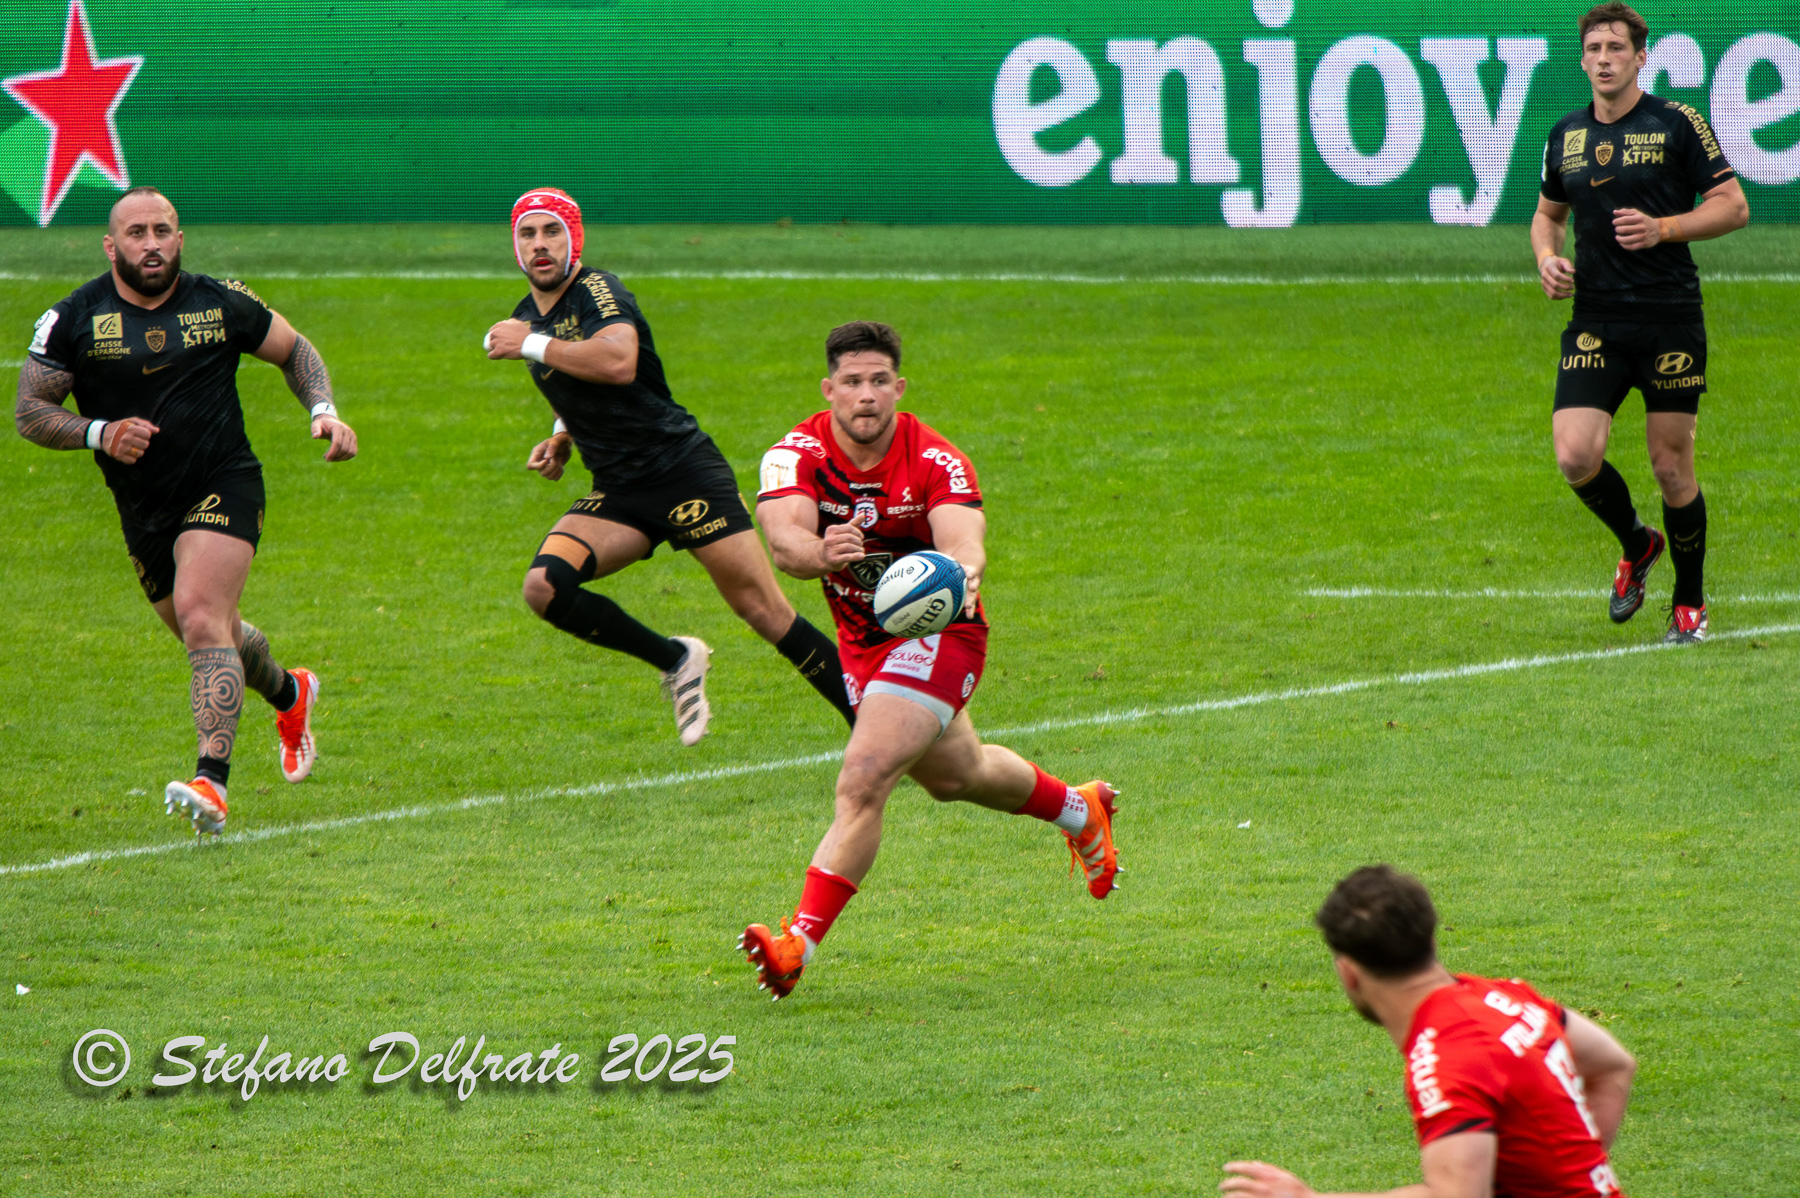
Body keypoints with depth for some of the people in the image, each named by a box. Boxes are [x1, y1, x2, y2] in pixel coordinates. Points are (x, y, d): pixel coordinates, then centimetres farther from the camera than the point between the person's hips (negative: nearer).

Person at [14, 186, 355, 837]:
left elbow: (294, 350, 13)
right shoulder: (74, 319, -4)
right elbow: (29, 412, -2)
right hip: (142, 508, 3)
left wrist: (324, 413, -3)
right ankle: (289, 695, 50)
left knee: (200, 616, -24)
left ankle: (212, 782, -33)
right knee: (214, 637, 16)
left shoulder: (222, 304, -3)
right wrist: (98, 433, -19)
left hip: (224, 486, -3)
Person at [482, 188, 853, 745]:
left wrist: (532, 345, -22)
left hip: (682, 466, -7)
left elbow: (619, 360, -33)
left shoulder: (598, 291, -11)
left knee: (762, 608, -11)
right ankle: (676, 661, 0)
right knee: (544, 586, -17)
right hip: (618, 492, 7)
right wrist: (561, 438, 14)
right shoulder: (526, 318, 14)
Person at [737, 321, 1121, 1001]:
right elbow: (783, 537, -36)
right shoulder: (797, 455, -17)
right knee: (955, 775, 28)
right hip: (861, 641, 6)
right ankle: (1078, 810, 57)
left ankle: (800, 943, -27)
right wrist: (820, 552, -59)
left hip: (939, 632, -6)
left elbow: (965, 538, -40)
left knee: (863, 781, -24)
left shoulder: (937, 463, -23)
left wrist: (961, 571, -65)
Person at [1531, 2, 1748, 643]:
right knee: (1576, 457, -12)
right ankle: (1636, 545, 18)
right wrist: (1547, 257, 3)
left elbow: (1733, 206, -2)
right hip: (1595, 320, 3)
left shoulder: (1677, 124, -4)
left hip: (1671, 319, -3)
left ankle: (1690, 602, 20)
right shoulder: (1565, 135, 9)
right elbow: (1547, 213, 25)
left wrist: (1662, 228, -16)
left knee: (1671, 466, 0)